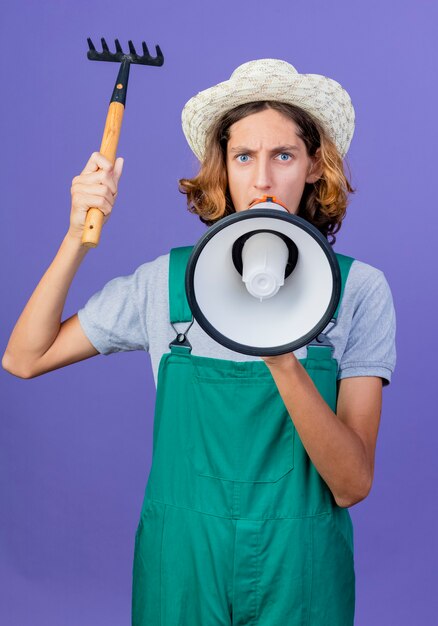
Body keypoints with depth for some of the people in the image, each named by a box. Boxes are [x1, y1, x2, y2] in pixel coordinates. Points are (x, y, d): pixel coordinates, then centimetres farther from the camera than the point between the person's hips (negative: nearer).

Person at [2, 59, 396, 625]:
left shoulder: (359, 290, -9)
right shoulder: (166, 282, -4)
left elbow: (353, 486, -15)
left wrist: (285, 364, -32)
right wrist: (78, 237, -10)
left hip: (298, 569, -1)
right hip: (182, 562, 1)